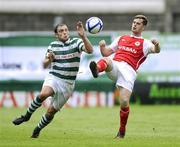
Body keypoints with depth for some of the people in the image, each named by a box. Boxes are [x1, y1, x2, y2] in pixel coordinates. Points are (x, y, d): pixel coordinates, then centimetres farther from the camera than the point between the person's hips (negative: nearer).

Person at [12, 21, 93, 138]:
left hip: (67, 84, 0)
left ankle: (37, 130, 24)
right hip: (53, 77, 0)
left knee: (51, 111, 0)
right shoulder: (53, 45, 6)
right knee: (44, 94, -33)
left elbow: (90, 50, -19)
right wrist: (49, 59, -13)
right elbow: (45, 65, 11)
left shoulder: (76, 42, -2)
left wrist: (83, 36, -34)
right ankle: (27, 115, -15)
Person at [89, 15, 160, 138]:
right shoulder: (121, 38, 28)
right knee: (106, 60, -33)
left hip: (129, 71, -3)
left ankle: (122, 129, 7)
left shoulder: (144, 43, 15)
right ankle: (97, 69, -70)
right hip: (114, 67, 3)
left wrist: (156, 45, -31)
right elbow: (106, 53, 27)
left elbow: (156, 50, -7)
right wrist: (102, 46, 3)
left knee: (124, 102, -16)